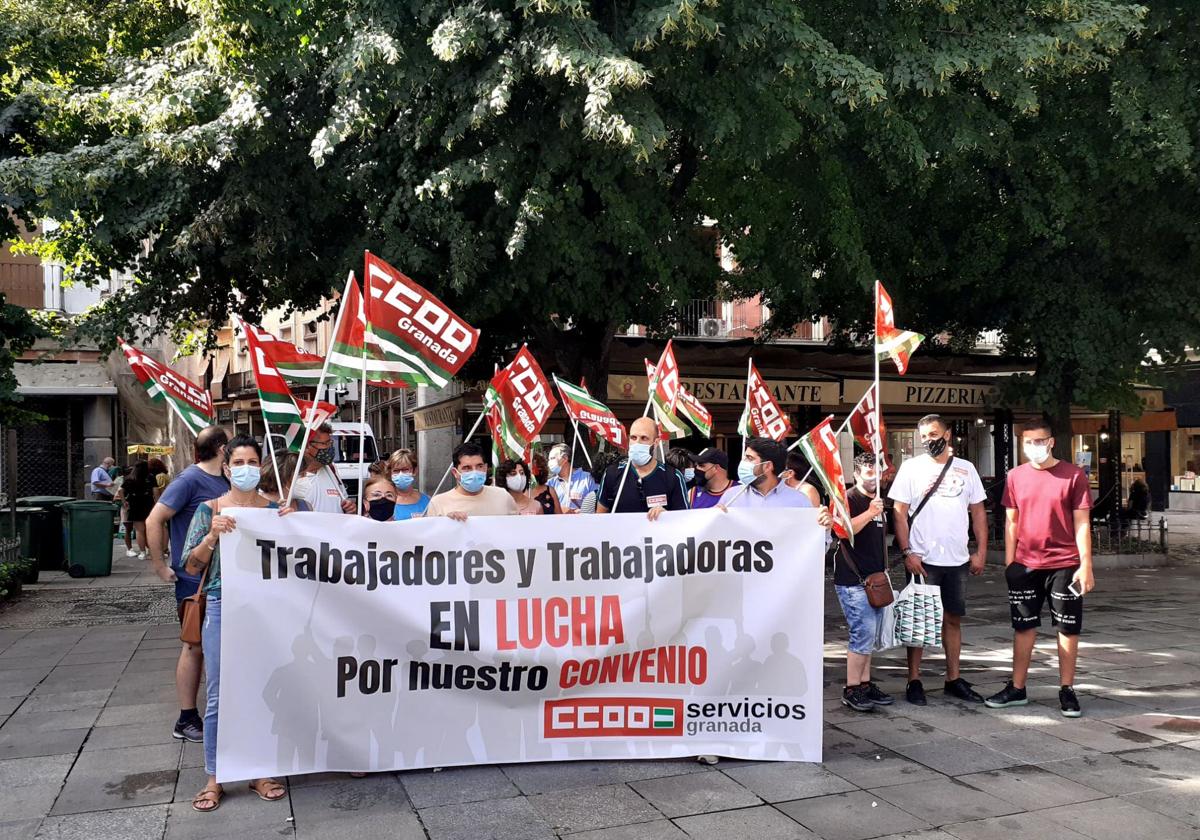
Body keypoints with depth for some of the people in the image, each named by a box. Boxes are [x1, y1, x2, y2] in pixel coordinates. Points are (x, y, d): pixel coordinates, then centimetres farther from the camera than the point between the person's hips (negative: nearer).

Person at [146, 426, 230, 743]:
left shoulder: (226, 481, 8)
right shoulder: (189, 480, -13)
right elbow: (153, 520, -16)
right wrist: (159, 567, -15)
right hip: (194, 578, -7)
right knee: (195, 646, 1)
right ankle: (187, 720, 12)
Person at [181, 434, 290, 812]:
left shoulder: (275, 509, 5)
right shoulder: (209, 509, 2)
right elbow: (191, 566, -1)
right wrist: (213, 535, -17)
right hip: (222, 607, -1)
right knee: (219, 696, 3)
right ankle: (214, 778, 16)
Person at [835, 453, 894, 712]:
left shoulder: (878, 501, 18)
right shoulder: (848, 499, -8)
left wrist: (884, 568, 25)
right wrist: (869, 513, -36)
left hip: (875, 579, 8)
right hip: (853, 580, -8)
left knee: (868, 636, 12)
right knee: (863, 633, -12)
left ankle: (865, 684, 19)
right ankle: (851, 689, -4)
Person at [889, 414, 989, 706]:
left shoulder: (965, 468, 7)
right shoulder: (912, 467, -1)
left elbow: (978, 512, 11)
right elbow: (900, 513, -4)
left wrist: (981, 552, 3)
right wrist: (907, 552, -12)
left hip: (958, 560, 3)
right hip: (922, 559, -3)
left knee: (953, 619, 11)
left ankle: (953, 679, 21)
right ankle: (914, 680, 10)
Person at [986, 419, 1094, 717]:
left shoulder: (1073, 475, -4)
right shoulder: (1016, 477, 4)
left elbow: (1082, 523, -4)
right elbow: (1012, 522, 7)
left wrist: (1086, 565, -9)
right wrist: (1009, 563, 4)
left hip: (1064, 566, -2)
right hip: (1025, 566, 3)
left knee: (1068, 628, 6)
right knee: (1024, 626, 9)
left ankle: (1067, 690, 18)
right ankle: (1017, 689, 18)